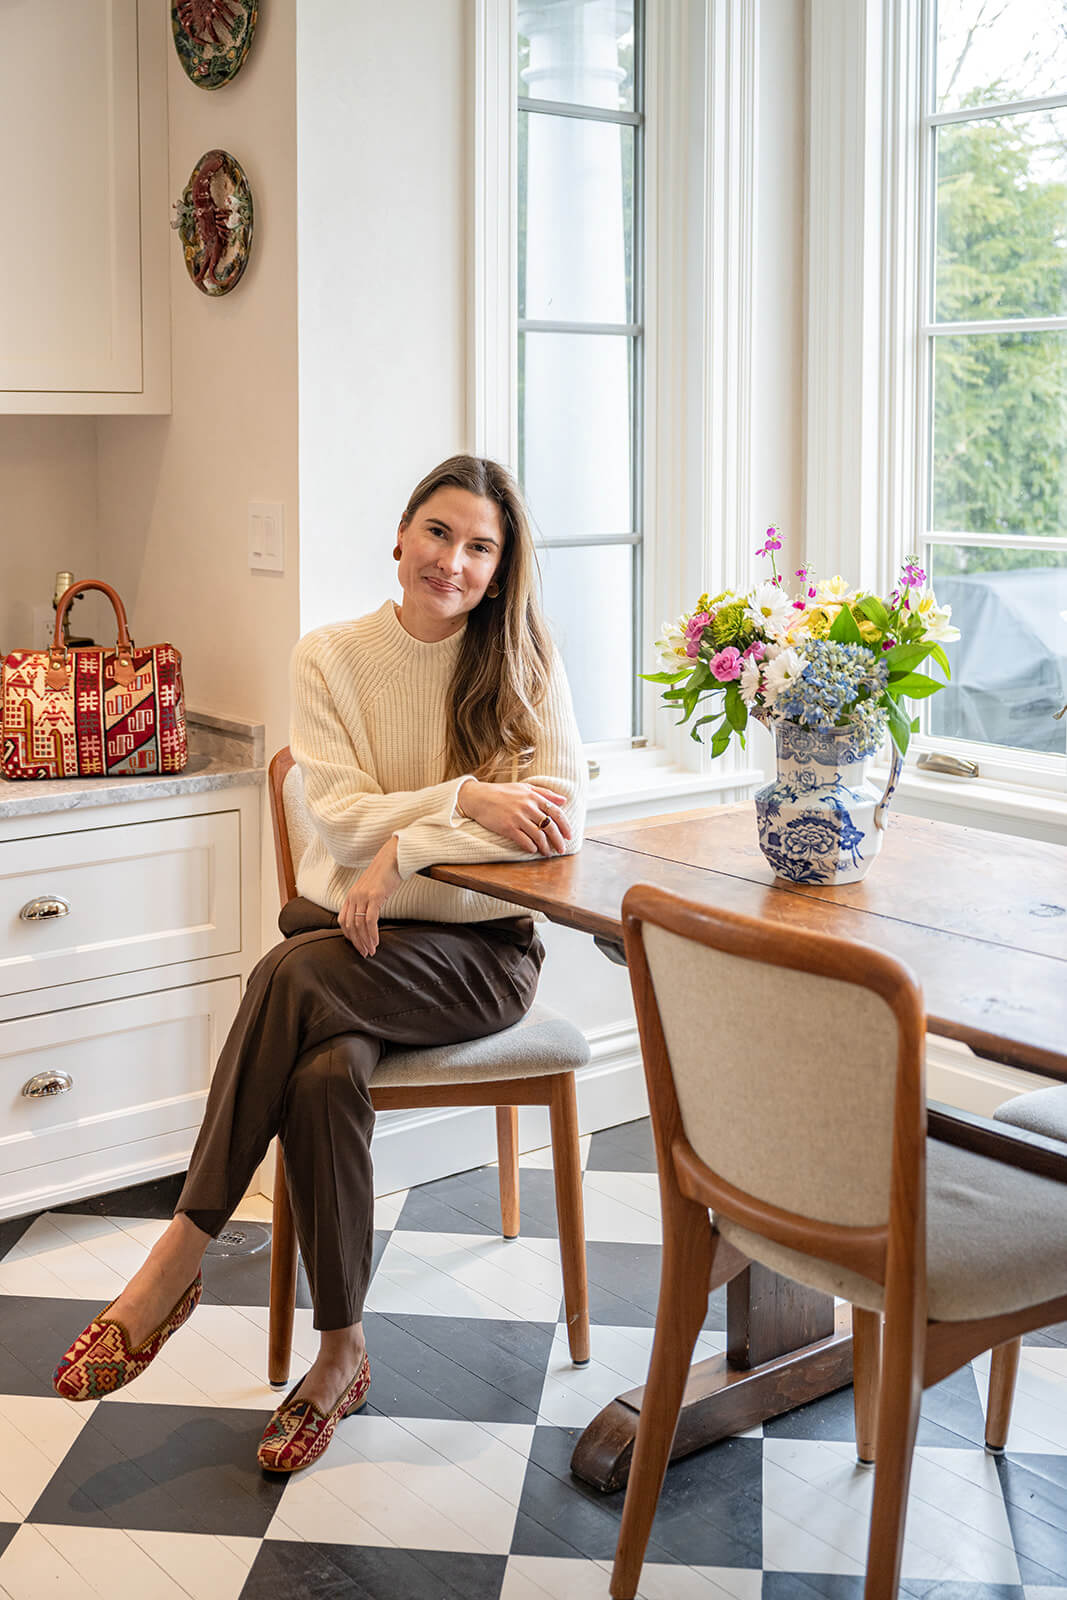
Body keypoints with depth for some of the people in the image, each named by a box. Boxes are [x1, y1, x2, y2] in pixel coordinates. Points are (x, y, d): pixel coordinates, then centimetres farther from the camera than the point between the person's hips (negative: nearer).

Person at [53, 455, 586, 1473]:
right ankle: (341, 1353, -15)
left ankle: (177, 1262, -20)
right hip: (345, 927, 2)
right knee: (327, 1071, -32)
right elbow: (340, 816, -8)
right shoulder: (331, 659, 2)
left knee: (295, 976, -31)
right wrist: (465, 798, -23)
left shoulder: (525, 666, -1)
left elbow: (560, 820, -13)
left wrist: (404, 851, -22)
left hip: (479, 949, -2)